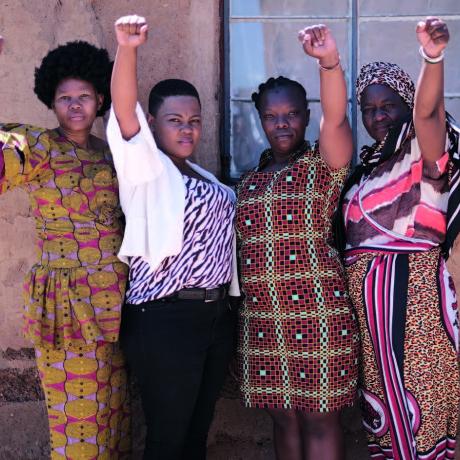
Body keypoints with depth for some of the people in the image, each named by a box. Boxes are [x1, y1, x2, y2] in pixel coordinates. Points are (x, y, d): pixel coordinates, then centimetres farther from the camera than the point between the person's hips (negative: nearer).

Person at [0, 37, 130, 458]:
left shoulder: (108, 152, 11)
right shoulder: (36, 148, -7)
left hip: (114, 301, 6)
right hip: (67, 303, -6)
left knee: (113, 406, 15)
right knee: (78, 413, 1)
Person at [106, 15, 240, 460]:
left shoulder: (205, 178, 17)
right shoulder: (145, 165, -4)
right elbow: (125, 110, -21)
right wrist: (127, 49, -36)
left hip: (215, 314, 7)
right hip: (164, 319, -7)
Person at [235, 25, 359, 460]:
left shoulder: (321, 165, -1)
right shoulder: (249, 181, 14)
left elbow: (335, 118, -21)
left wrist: (329, 61, -37)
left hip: (317, 312, -5)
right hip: (261, 318, 5)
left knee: (319, 420, 1)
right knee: (283, 418, 12)